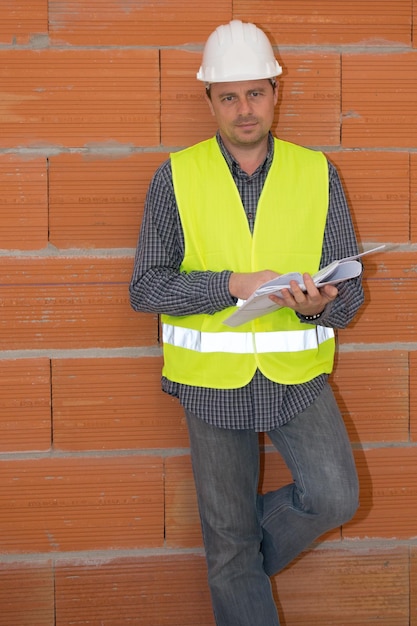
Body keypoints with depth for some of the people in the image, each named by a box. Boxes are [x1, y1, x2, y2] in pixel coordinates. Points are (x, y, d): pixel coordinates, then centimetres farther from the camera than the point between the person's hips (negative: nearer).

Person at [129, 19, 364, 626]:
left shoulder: (317, 174, 0)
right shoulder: (176, 177, -3)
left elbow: (350, 291, 1)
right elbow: (146, 287, -7)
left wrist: (321, 305, -23)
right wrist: (233, 285, -20)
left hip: (298, 376, 1)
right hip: (214, 379, -1)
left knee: (333, 497, -16)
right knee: (228, 538, 7)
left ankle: (246, 560, 14)